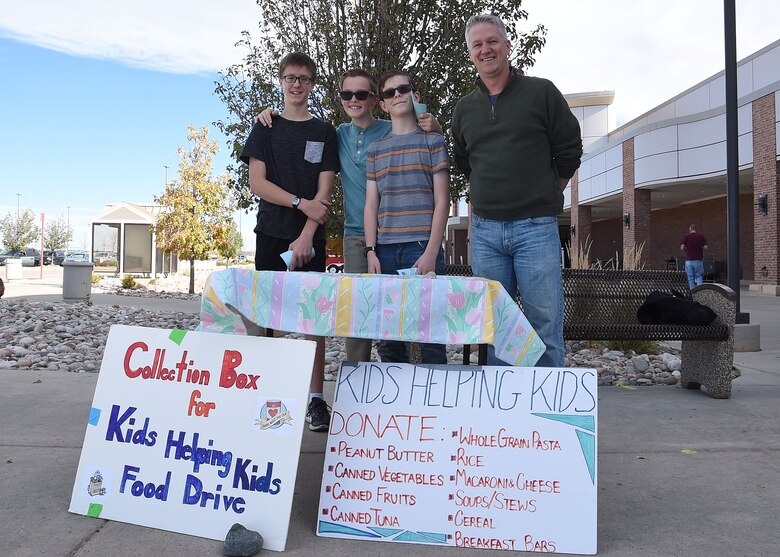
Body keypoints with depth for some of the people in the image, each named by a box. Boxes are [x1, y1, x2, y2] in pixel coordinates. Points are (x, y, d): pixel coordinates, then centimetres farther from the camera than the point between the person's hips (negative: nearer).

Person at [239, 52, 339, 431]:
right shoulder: (266, 128, 12)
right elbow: (256, 183, 2)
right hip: (272, 232, 1)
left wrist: (306, 235, -11)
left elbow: (324, 189, 0)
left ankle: (316, 398, 0)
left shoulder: (324, 132, 10)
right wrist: (301, 203, -10)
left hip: (310, 235, -1)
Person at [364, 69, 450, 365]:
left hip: (423, 248, -3)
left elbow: (442, 202, 1)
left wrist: (431, 252, -9)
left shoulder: (432, 142, 8)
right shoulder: (375, 149, 17)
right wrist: (371, 251, 1)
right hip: (385, 251, 4)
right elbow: (371, 205, 14)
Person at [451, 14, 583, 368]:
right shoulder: (465, 108, 13)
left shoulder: (541, 93, 2)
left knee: (545, 325, -2)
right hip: (484, 230, 4)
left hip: (535, 228, -3)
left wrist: (543, 199, 11)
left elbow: (569, 152, 6)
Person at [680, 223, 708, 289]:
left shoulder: (686, 236, 0)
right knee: (699, 276, 10)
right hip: (698, 259, 0)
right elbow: (705, 247, -2)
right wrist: (700, 248, 18)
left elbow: (682, 247, -9)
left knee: (690, 277, 6)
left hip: (689, 260, 0)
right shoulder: (701, 235, 2)